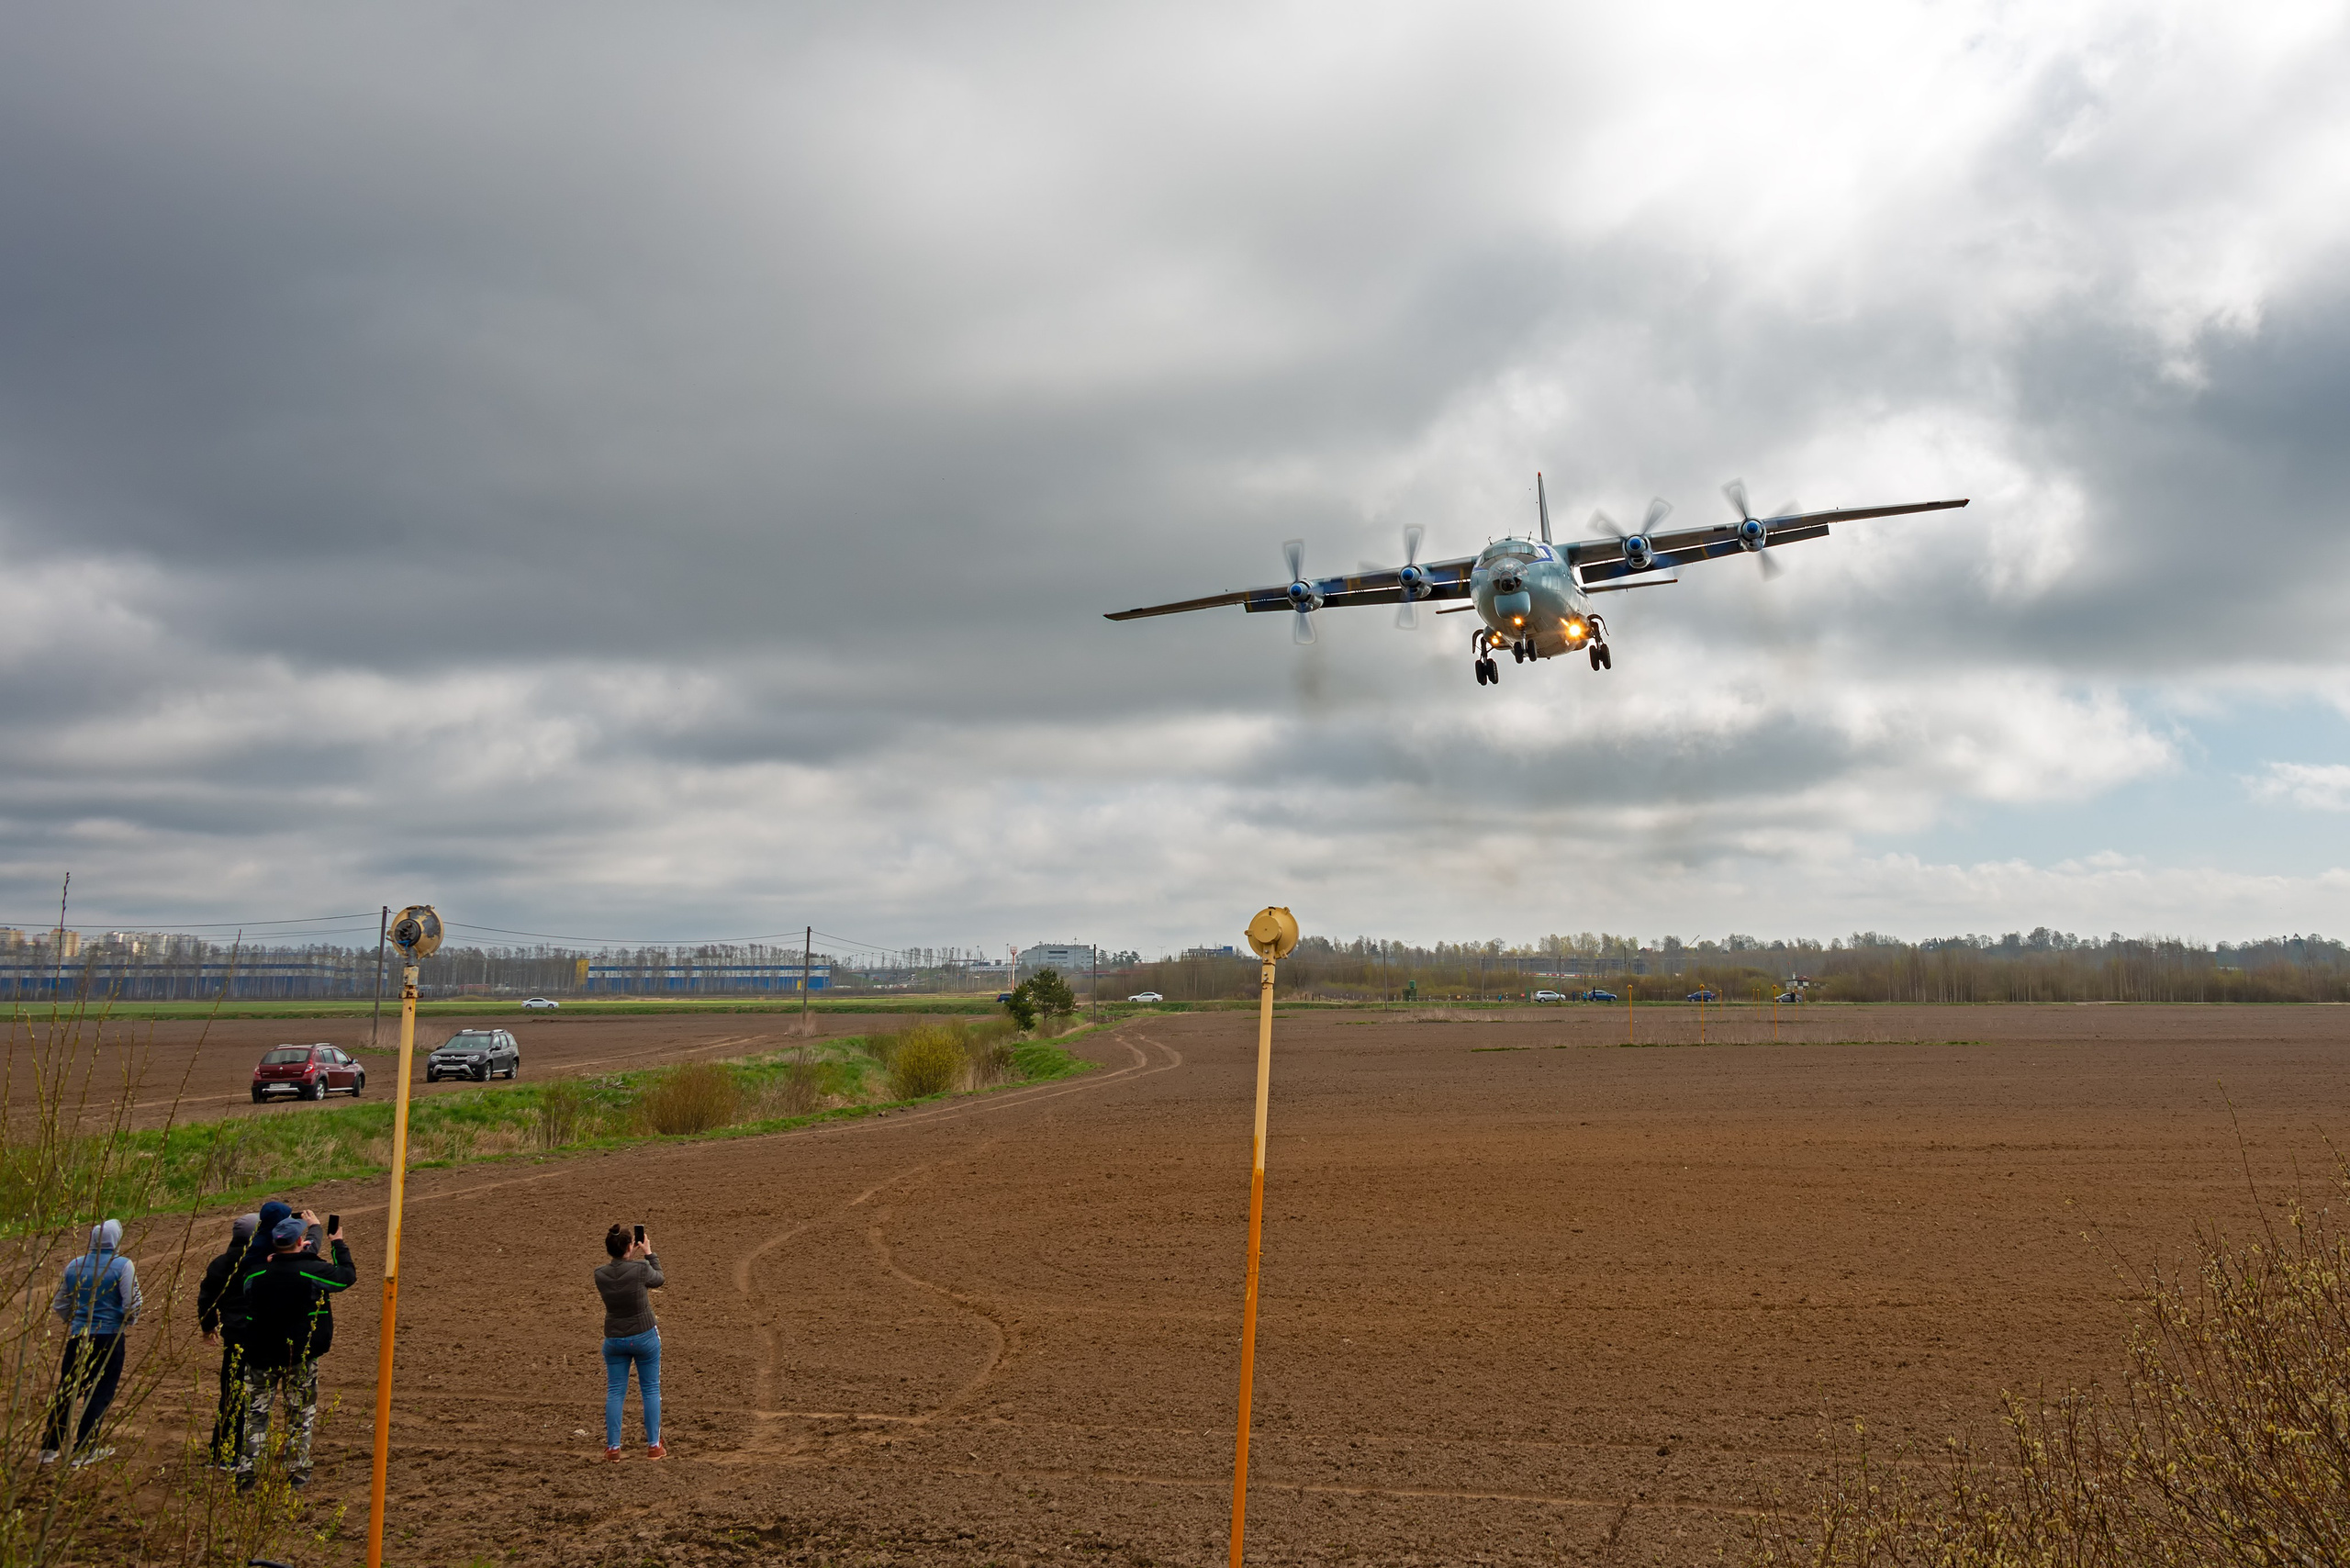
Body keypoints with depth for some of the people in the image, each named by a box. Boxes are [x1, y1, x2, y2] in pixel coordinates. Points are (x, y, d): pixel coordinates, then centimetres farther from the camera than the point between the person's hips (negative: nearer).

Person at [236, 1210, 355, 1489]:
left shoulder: (255, 1274, -5)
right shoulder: (314, 1271, -14)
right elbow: (348, 1275, 3)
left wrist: (274, 1259, 20)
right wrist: (338, 1244, 16)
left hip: (261, 1356, 2)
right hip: (301, 1356, -2)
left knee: (256, 1413, 12)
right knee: (301, 1414, 12)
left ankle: (246, 1472, 9)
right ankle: (297, 1471, 16)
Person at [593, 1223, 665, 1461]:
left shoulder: (600, 1275, -9)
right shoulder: (640, 1268, -19)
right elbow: (657, 1280, 3)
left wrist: (630, 1256, 12)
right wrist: (649, 1253, 11)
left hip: (614, 1340, 2)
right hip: (644, 1336, -2)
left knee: (615, 1392, 12)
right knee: (650, 1390, 9)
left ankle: (612, 1447, 11)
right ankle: (653, 1446, 11)